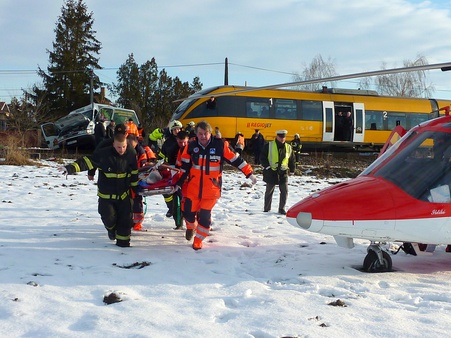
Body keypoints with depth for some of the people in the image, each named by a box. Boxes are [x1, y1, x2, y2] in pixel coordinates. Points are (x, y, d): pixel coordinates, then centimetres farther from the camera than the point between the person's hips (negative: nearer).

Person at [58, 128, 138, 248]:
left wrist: (136, 190, 11)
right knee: (109, 218, -3)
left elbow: (134, 174, 6)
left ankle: (123, 241, 19)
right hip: (106, 194, -2)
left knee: (126, 218, 0)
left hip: (123, 193, 2)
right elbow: (87, 161, -22)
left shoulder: (131, 155, -6)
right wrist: (70, 168, -35)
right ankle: (111, 229, 33)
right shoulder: (104, 154, -17)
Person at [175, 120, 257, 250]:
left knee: (205, 216, -2)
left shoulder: (221, 145, -10)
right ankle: (191, 227, 41)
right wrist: (179, 182, 8)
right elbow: (184, 167, 8)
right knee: (188, 212, 6)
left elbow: (236, 160, -4)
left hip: (211, 189, -2)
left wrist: (249, 174, -4)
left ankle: (198, 240, 18)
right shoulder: (191, 147, -2)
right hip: (193, 187, 2)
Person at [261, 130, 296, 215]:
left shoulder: (288, 147, 6)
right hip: (271, 173, -2)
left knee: (284, 191, -1)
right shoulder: (269, 146, -4)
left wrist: (292, 170, 12)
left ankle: (282, 209, 10)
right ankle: (266, 208, 21)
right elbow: (262, 157, -2)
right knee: (269, 191, 9)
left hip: (283, 173, 2)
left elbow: (292, 160, 16)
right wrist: (267, 166, -11)